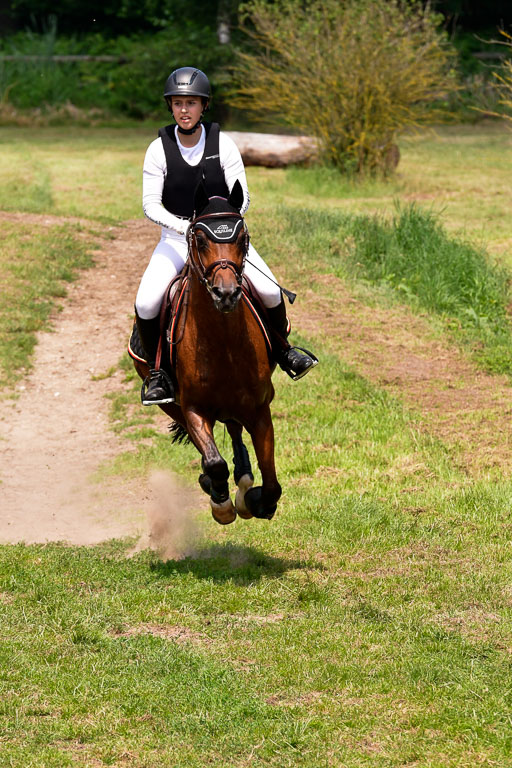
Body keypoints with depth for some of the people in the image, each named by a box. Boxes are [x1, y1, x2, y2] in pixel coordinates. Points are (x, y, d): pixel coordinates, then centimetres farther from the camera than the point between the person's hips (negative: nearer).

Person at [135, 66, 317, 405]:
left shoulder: (223, 144, -7)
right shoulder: (160, 149, -7)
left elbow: (241, 197, -6)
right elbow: (151, 204, -8)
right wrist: (183, 226, -25)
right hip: (177, 238, 0)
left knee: (269, 290, -17)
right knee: (146, 304, -23)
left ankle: (282, 349, 12)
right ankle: (155, 371, 1)